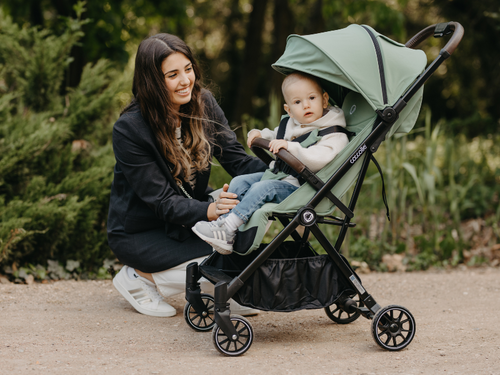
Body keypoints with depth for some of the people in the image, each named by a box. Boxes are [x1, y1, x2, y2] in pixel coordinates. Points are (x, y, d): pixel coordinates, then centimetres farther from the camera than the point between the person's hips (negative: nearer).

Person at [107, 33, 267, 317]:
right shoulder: (129, 129, -24)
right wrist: (208, 211, -44)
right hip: (140, 231, -6)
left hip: (190, 216, 6)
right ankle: (138, 277, -2)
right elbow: (161, 201, -26)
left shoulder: (204, 104, -7)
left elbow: (236, 158, -11)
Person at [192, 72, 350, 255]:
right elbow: (275, 136, 32)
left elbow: (317, 160, -32)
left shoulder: (335, 136, -14)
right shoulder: (290, 126, 10)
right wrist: (260, 135, 11)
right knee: (239, 183, 0)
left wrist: (290, 146, -33)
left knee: (261, 188, -27)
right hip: (276, 175, 9)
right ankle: (224, 222, -7)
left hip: (299, 189, -9)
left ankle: (227, 229, -23)